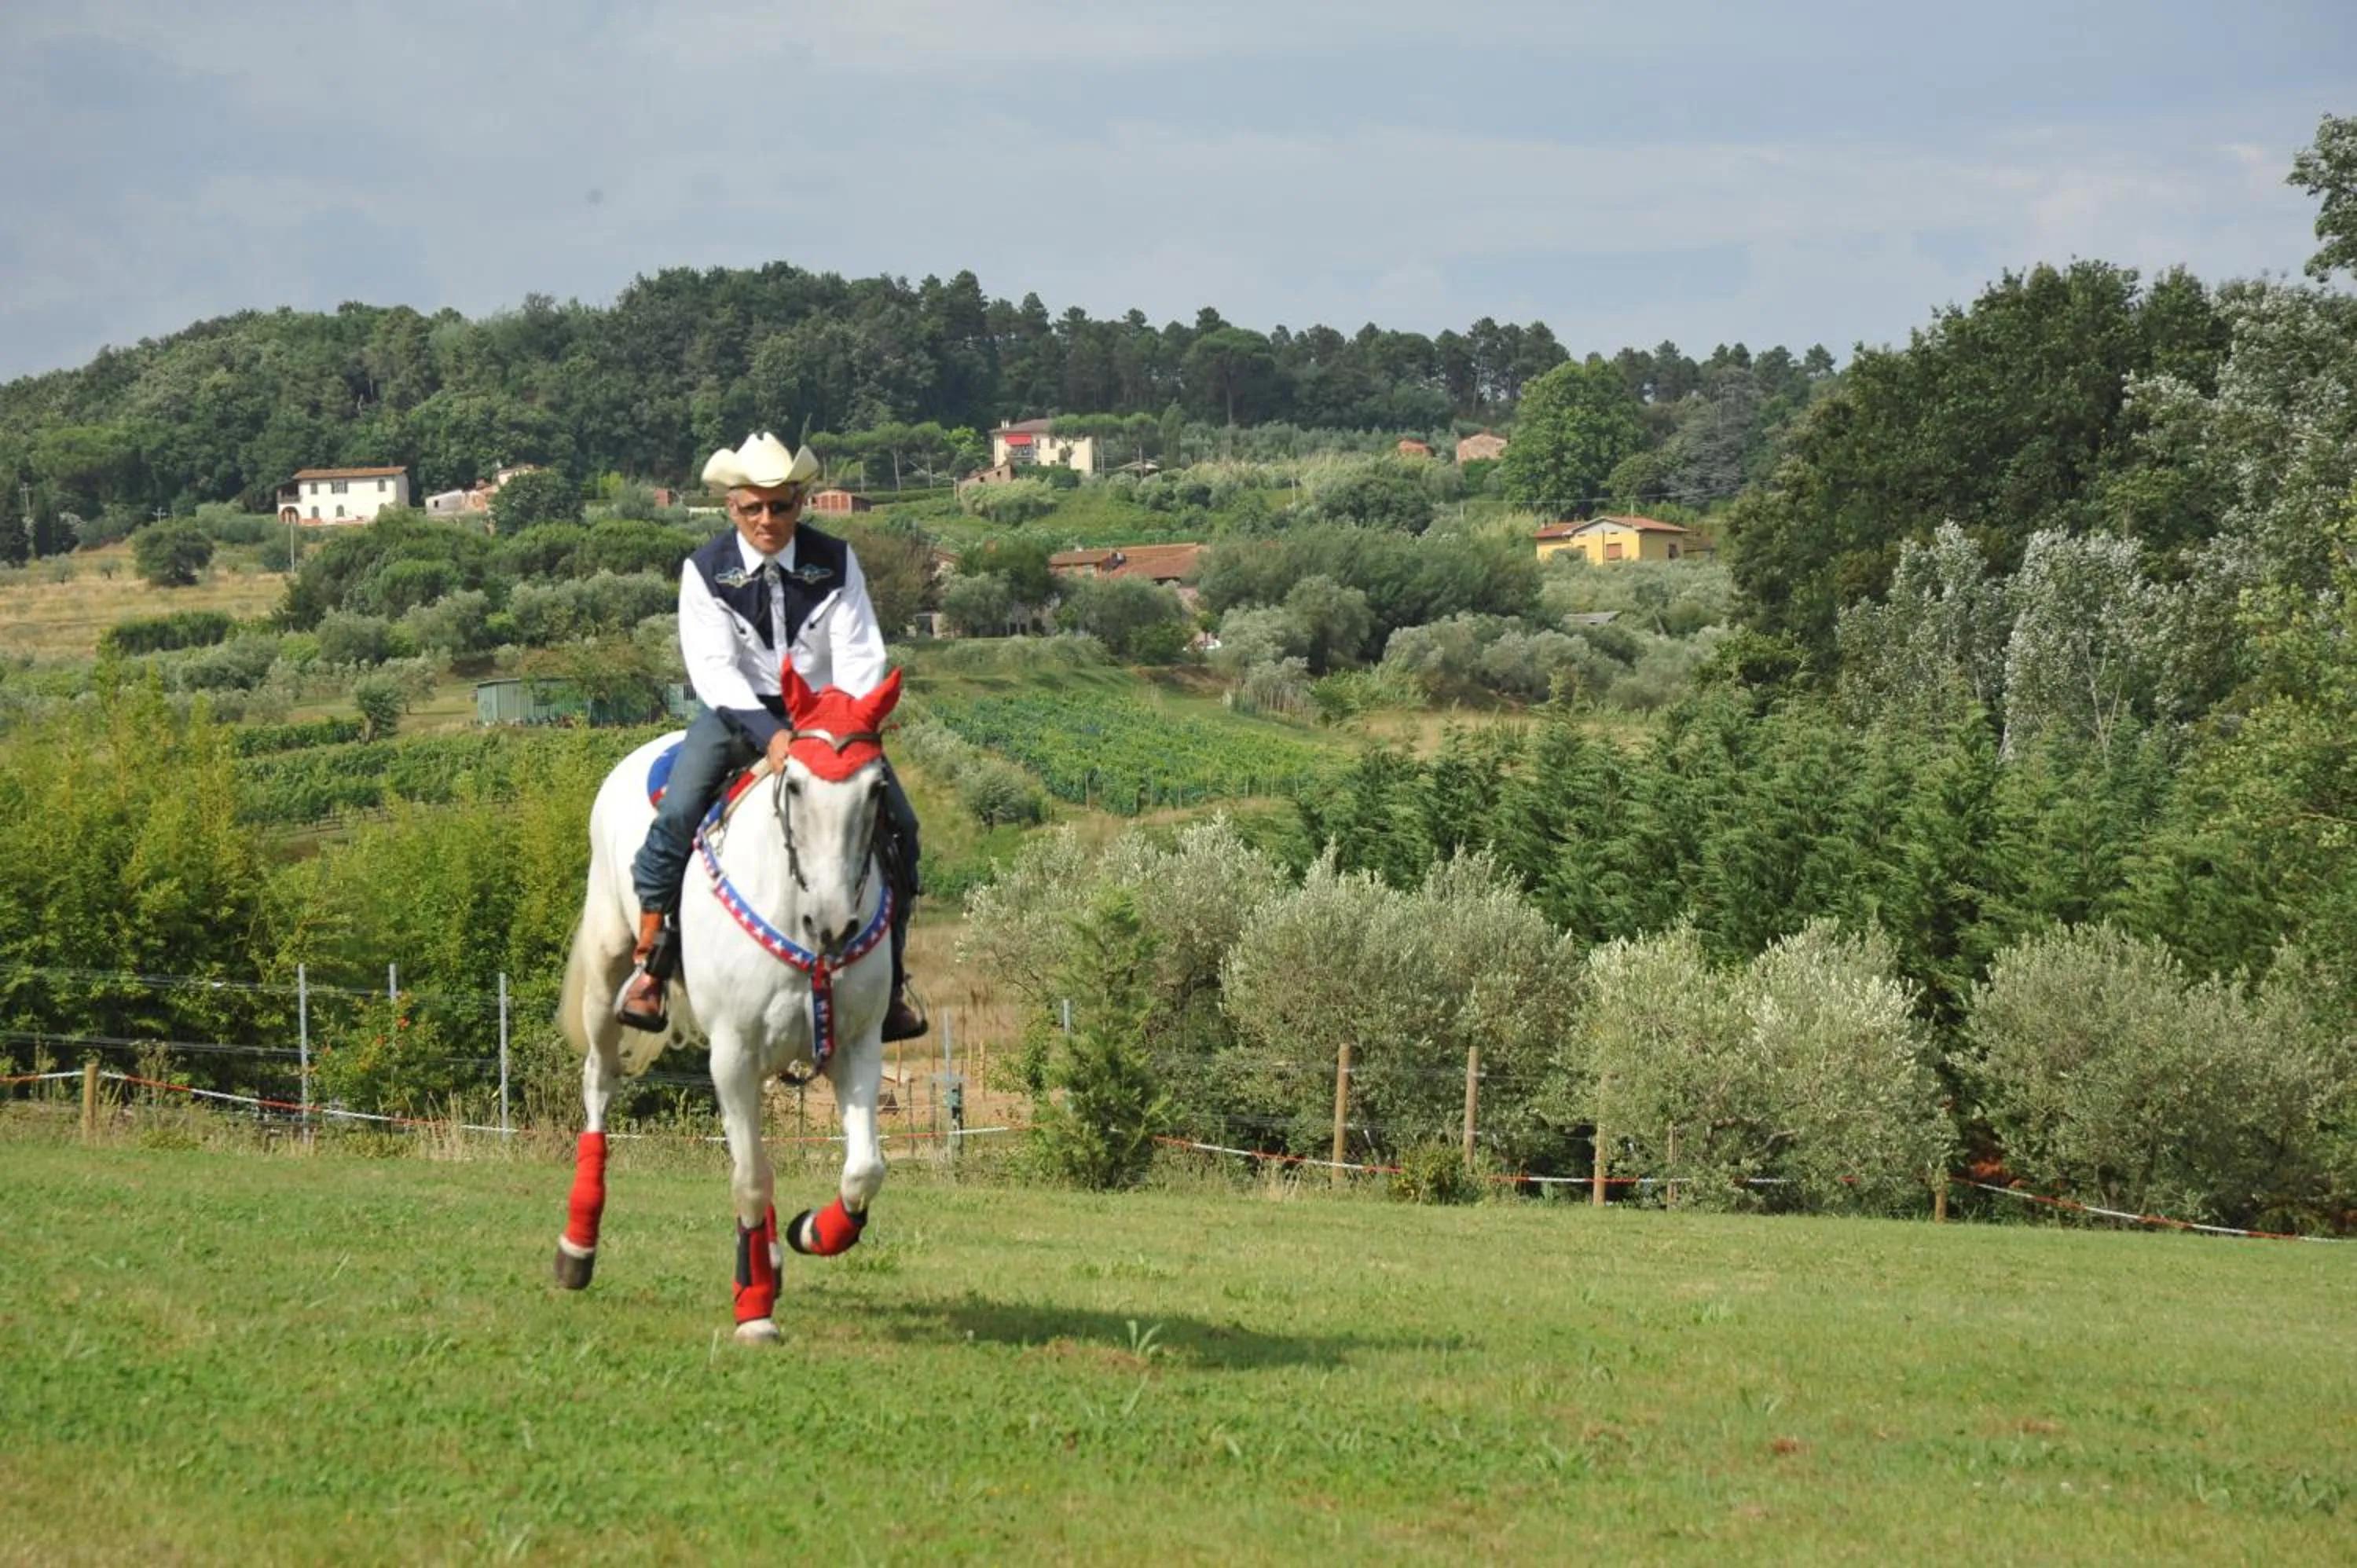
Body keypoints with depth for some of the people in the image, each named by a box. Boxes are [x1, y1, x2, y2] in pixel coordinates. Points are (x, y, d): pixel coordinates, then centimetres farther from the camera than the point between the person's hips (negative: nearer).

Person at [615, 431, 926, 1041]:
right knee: (676, 816, -25)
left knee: (898, 823, -12)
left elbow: (860, 655, -9)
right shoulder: (705, 571, -10)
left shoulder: (835, 561, -5)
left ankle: (890, 983, 1)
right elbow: (714, 669, -19)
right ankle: (648, 969, -12)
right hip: (739, 714, -2)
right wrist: (770, 734, -34)